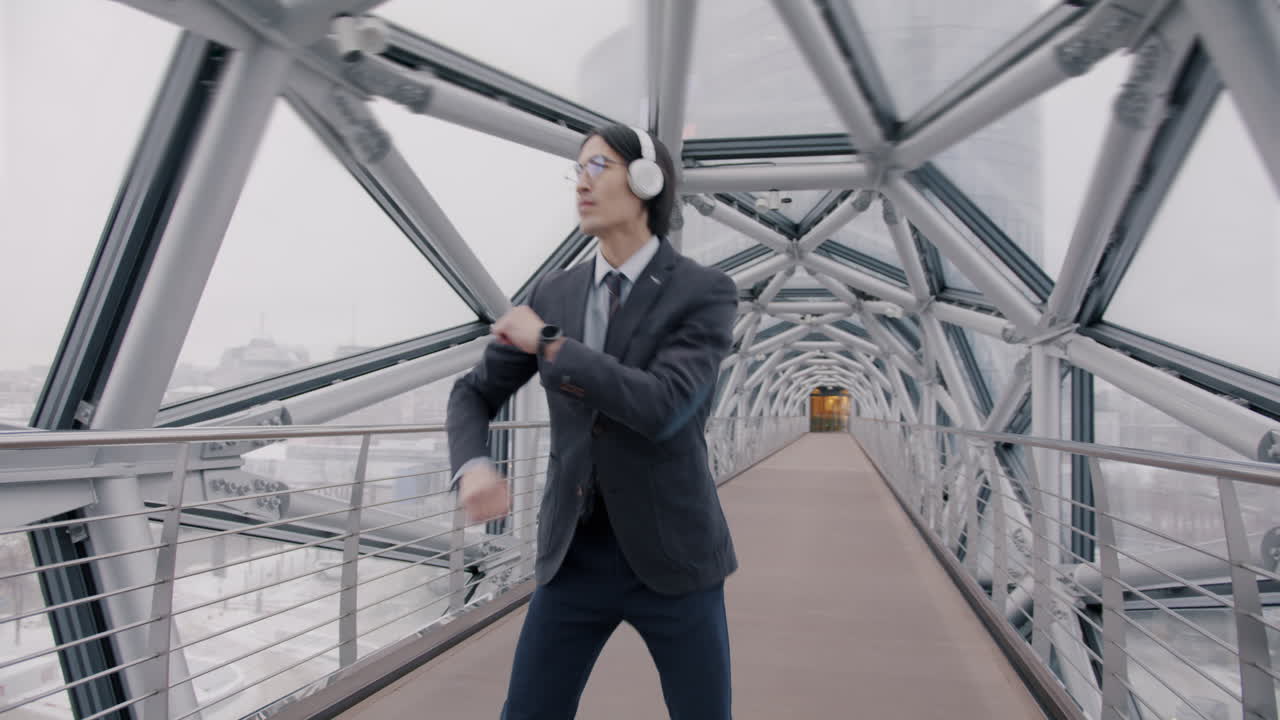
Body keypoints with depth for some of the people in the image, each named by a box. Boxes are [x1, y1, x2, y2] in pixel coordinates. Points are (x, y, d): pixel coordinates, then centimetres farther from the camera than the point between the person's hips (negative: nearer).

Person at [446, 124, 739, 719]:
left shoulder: (707, 293, -11)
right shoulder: (554, 296, 5)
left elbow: (662, 411, -26)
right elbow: (474, 396, 9)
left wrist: (547, 343, -17)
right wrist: (474, 469, -15)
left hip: (670, 555, -3)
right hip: (576, 556, 4)